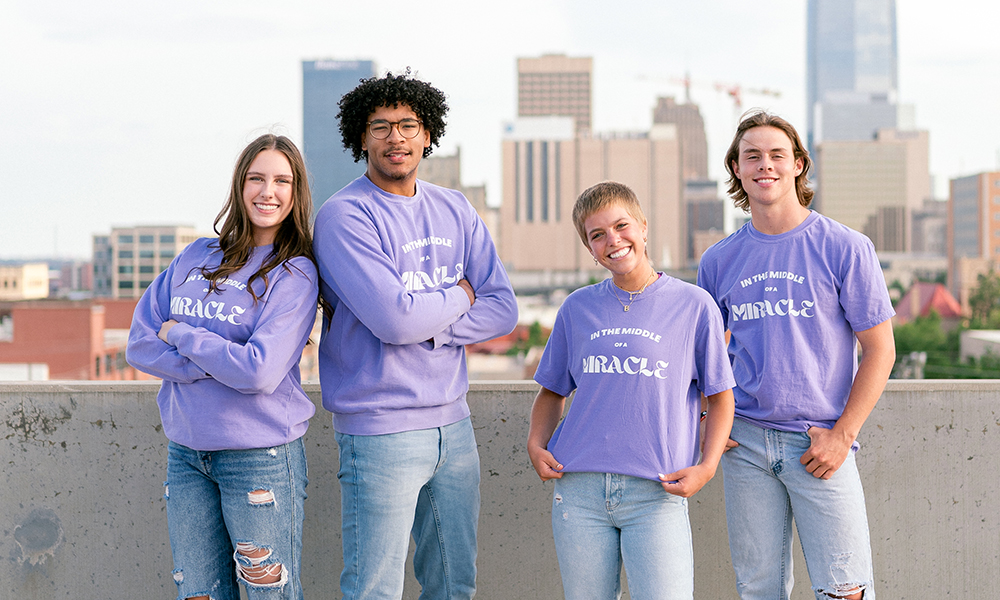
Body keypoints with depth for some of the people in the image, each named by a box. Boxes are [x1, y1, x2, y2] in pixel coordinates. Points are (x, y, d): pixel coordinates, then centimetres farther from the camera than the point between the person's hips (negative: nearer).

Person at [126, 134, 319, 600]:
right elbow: (139, 346, 3)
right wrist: (215, 363, -11)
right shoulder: (197, 257, 8)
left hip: (260, 455, -4)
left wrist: (181, 334, -7)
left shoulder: (296, 274, -6)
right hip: (185, 452, 5)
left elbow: (259, 371, -18)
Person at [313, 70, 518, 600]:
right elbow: (394, 318, -22)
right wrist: (459, 297, -4)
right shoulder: (344, 215, -10)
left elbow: (502, 311, 3)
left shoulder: (455, 210, 9)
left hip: (452, 422, 6)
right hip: (380, 431, -6)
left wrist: (425, 326, -12)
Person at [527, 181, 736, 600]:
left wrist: (707, 466, -7)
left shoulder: (693, 306, 2)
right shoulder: (577, 308, 10)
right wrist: (536, 444, 3)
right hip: (579, 489, 3)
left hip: (656, 492, -3)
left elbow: (720, 396, 6)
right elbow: (552, 391, 20)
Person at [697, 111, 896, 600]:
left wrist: (841, 435, -8)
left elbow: (880, 350, -1)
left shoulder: (844, 248, -2)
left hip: (820, 442, -3)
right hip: (745, 440, 3)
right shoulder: (718, 261, 9)